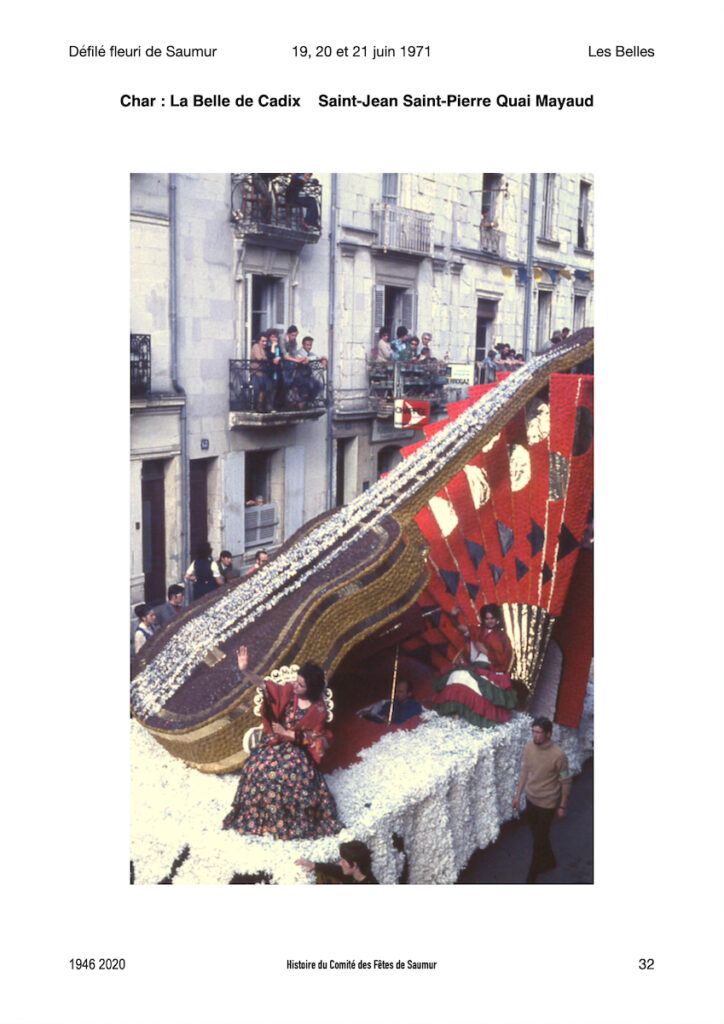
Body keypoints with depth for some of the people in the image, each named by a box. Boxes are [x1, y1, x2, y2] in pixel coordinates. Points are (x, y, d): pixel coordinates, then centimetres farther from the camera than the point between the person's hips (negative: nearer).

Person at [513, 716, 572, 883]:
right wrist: (518, 795, 8)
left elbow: (565, 782, -13)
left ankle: (532, 877, 21)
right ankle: (549, 861, 49)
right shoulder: (528, 747, -10)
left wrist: (562, 806, -7)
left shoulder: (558, 755, -26)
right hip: (531, 799, 6)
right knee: (538, 834, 24)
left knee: (539, 840, 5)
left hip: (547, 803, -6)